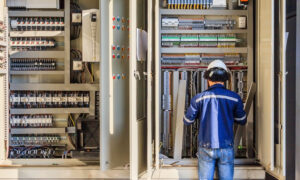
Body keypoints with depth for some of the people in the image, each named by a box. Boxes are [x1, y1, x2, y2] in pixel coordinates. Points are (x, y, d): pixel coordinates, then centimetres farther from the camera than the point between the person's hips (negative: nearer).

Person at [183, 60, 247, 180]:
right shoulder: (234, 98, -2)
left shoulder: (199, 98, -4)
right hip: (226, 148, 0)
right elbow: (242, 121, 11)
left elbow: (187, 121, 5)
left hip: (206, 148, 0)